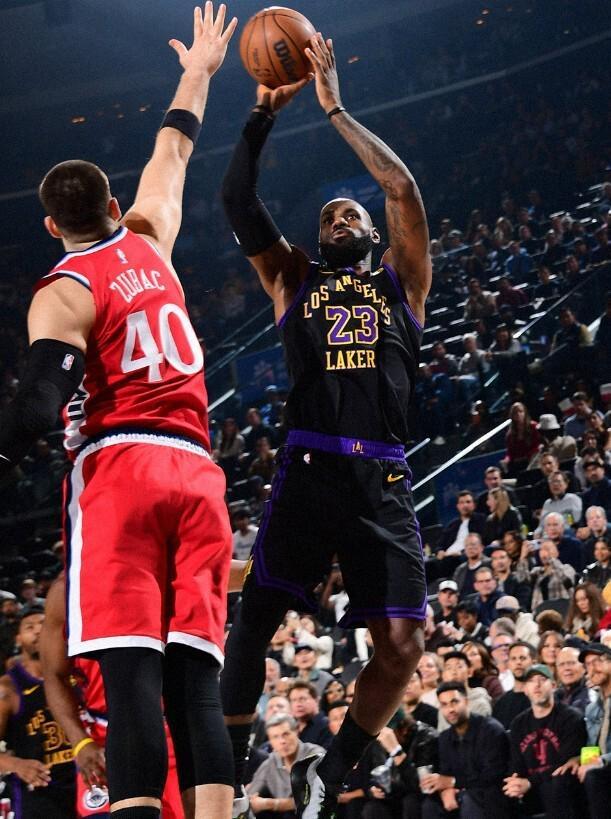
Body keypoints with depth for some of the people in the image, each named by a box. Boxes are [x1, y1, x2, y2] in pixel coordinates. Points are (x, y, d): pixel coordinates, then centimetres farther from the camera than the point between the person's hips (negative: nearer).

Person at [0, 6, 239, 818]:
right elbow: (172, 153, 35)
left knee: (131, 675, -14)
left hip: (117, 471, -5)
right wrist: (199, 73, 49)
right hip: (195, 472, 5)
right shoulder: (150, 243, 17)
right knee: (195, 679, -2)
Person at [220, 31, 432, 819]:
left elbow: (404, 190, 4)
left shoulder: (401, 281, 18)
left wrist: (335, 108, 7)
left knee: (401, 645, -7)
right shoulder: (294, 281, 20)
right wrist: (264, 114, 5)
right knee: (253, 617, -9)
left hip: (383, 481, 0)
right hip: (308, 472, 0)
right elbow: (238, 202, 9)